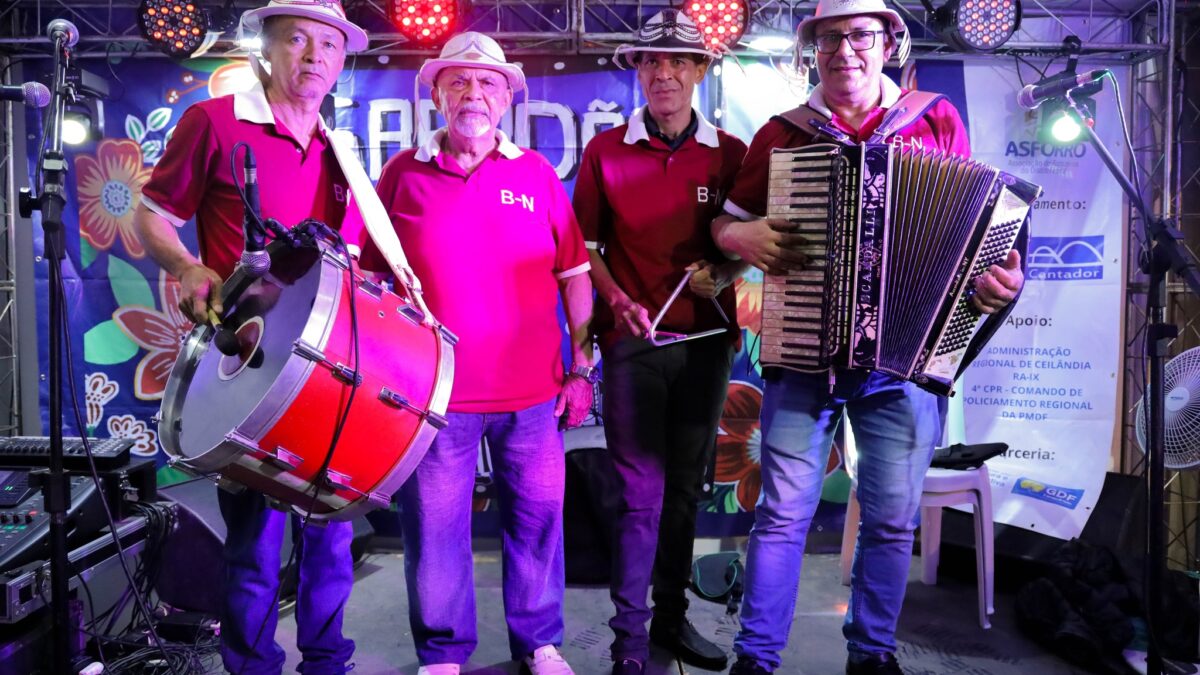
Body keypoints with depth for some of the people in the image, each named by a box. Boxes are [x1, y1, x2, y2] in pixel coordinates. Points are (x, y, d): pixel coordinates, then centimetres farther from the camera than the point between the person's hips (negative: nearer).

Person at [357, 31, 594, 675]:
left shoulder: (536, 174, 5)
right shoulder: (403, 173, 3)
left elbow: (573, 275, 7)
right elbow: (372, 279, 8)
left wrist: (581, 368, 3)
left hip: (532, 393, 1)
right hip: (435, 392, -1)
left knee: (537, 518, 11)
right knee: (436, 528, 8)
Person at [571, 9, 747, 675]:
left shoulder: (729, 152, 5)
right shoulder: (606, 150, 1)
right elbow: (584, 246, 5)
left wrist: (724, 271, -9)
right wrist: (617, 300, -10)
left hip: (707, 339, 3)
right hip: (634, 340, -2)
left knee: (686, 486, 13)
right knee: (641, 491, -2)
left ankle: (673, 617, 28)